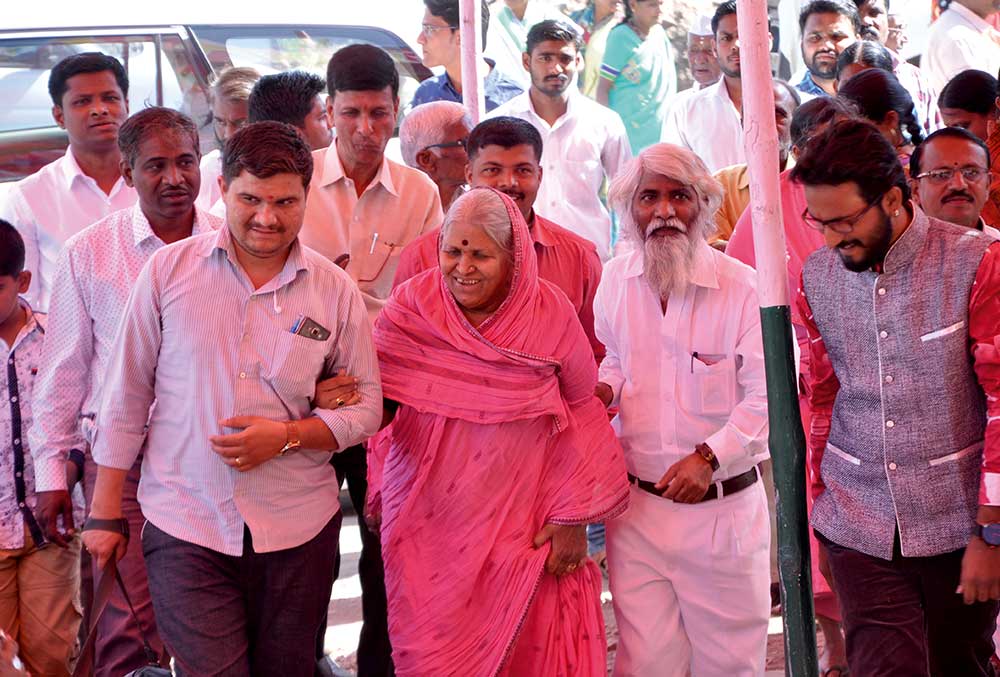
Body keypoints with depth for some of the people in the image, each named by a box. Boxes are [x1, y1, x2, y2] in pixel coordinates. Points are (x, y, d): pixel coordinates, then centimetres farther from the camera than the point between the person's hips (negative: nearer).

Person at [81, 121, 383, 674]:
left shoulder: (335, 290, 0)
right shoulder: (169, 270, -2)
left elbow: (365, 406, 4)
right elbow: (126, 396, 2)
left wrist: (287, 436, -13)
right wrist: (105, 511, 4)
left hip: (298, 526, 2)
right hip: (185, 527, -2)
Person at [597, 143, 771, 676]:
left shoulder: (741, 286, -11)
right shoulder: (616, 281, 4)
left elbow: (768, 393, -12)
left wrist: (709, 456, -22)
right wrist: (606, 389, -2)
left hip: (723, 507, -3)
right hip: (637, 506, 3)